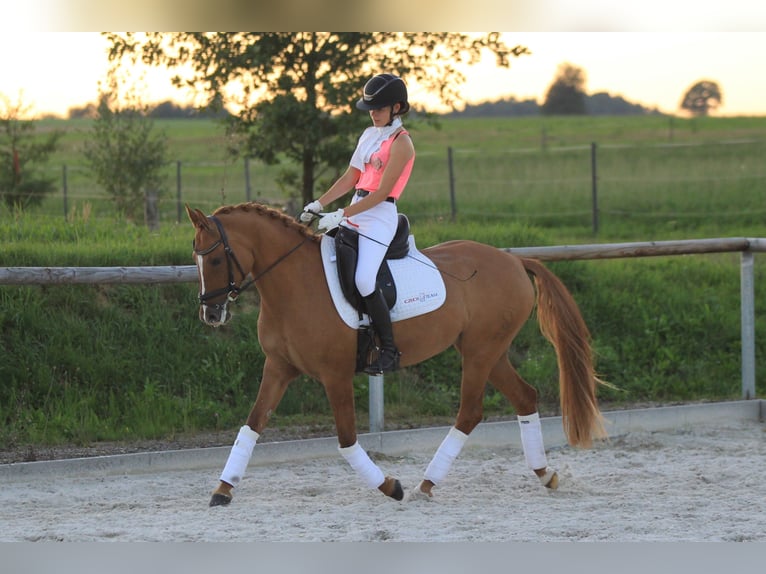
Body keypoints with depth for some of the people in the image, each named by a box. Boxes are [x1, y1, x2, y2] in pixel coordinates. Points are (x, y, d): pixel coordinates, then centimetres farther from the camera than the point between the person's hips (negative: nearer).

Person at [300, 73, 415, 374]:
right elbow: (350, 179, 18)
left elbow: (381, 193, -17)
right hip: (355, 212, 9)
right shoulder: (368, 135, 14)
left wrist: (341, 216, -20)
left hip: (380, 216, -9)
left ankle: (389, 351, -19)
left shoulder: (401, 143, -11)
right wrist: (318, 204, 7)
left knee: (364, 280, -25)